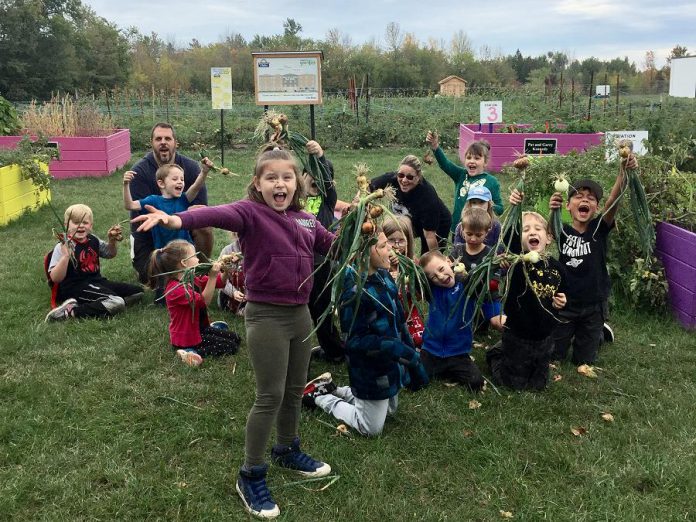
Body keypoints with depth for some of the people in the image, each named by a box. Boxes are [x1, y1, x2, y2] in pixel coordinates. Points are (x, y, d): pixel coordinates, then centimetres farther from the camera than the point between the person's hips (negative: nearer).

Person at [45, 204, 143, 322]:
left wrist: (112, 240, 6)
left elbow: (110, 254, 27)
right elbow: (55, 279, -19)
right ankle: (71, 310, -20)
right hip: (76, 287, -8)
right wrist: (65, 256, -33)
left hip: (97, 282, 8)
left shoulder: (93, 240, 7)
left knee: (138, 291, 3)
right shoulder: (62, 247, -11)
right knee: (116, 304, -29)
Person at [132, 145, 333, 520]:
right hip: (266, 315, -7)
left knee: (295, 391, 19)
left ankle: (287, 450, 43)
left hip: (300, 313, 7)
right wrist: (179, 220, -55)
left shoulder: (305, 220, 5)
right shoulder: (250, 213, -15)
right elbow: (219, 214, -36)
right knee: (270, 397, -2)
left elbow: (333, 245, 22)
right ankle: (250, 476, 15)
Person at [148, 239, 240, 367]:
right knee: (231, 347, -9)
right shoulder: (175, 289, -26)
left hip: (201, 328, 10)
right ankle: (191, 352, -10)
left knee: (235, 338, 13)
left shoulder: (192, 279, 3)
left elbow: (220, 283, 7)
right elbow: (203, 301, -33)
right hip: (187, 338, -10)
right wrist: (212, 276, -38)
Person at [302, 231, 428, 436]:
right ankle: (321, 397, 24)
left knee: (389, 410, 30)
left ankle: (333, 389, 36)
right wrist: (396, 348, -30)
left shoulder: (383, 277, -5)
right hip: (371, 373, -8)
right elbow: (355, 340, -24)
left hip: (391, 365, 8)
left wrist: (411, 353, 5)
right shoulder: (355, 292, -30)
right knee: (371, 428, 11)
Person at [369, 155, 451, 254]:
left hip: (437, 226, -5)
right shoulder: (392, 179, -27)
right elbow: (368, 187, -11)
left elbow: (429, 234, -34)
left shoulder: (427, 195, -38)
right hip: (411, 221, 5)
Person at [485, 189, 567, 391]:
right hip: (518, 336, -4)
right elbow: (509, 236, -36)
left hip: (544, 338, 4)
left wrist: (561, 302, -10)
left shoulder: (556, 267, -4)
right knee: (515, 383, 8)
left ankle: (506, 352, 38)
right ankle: (497, 354, 34)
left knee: (538, 384, 16)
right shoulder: (518, 261, -16)